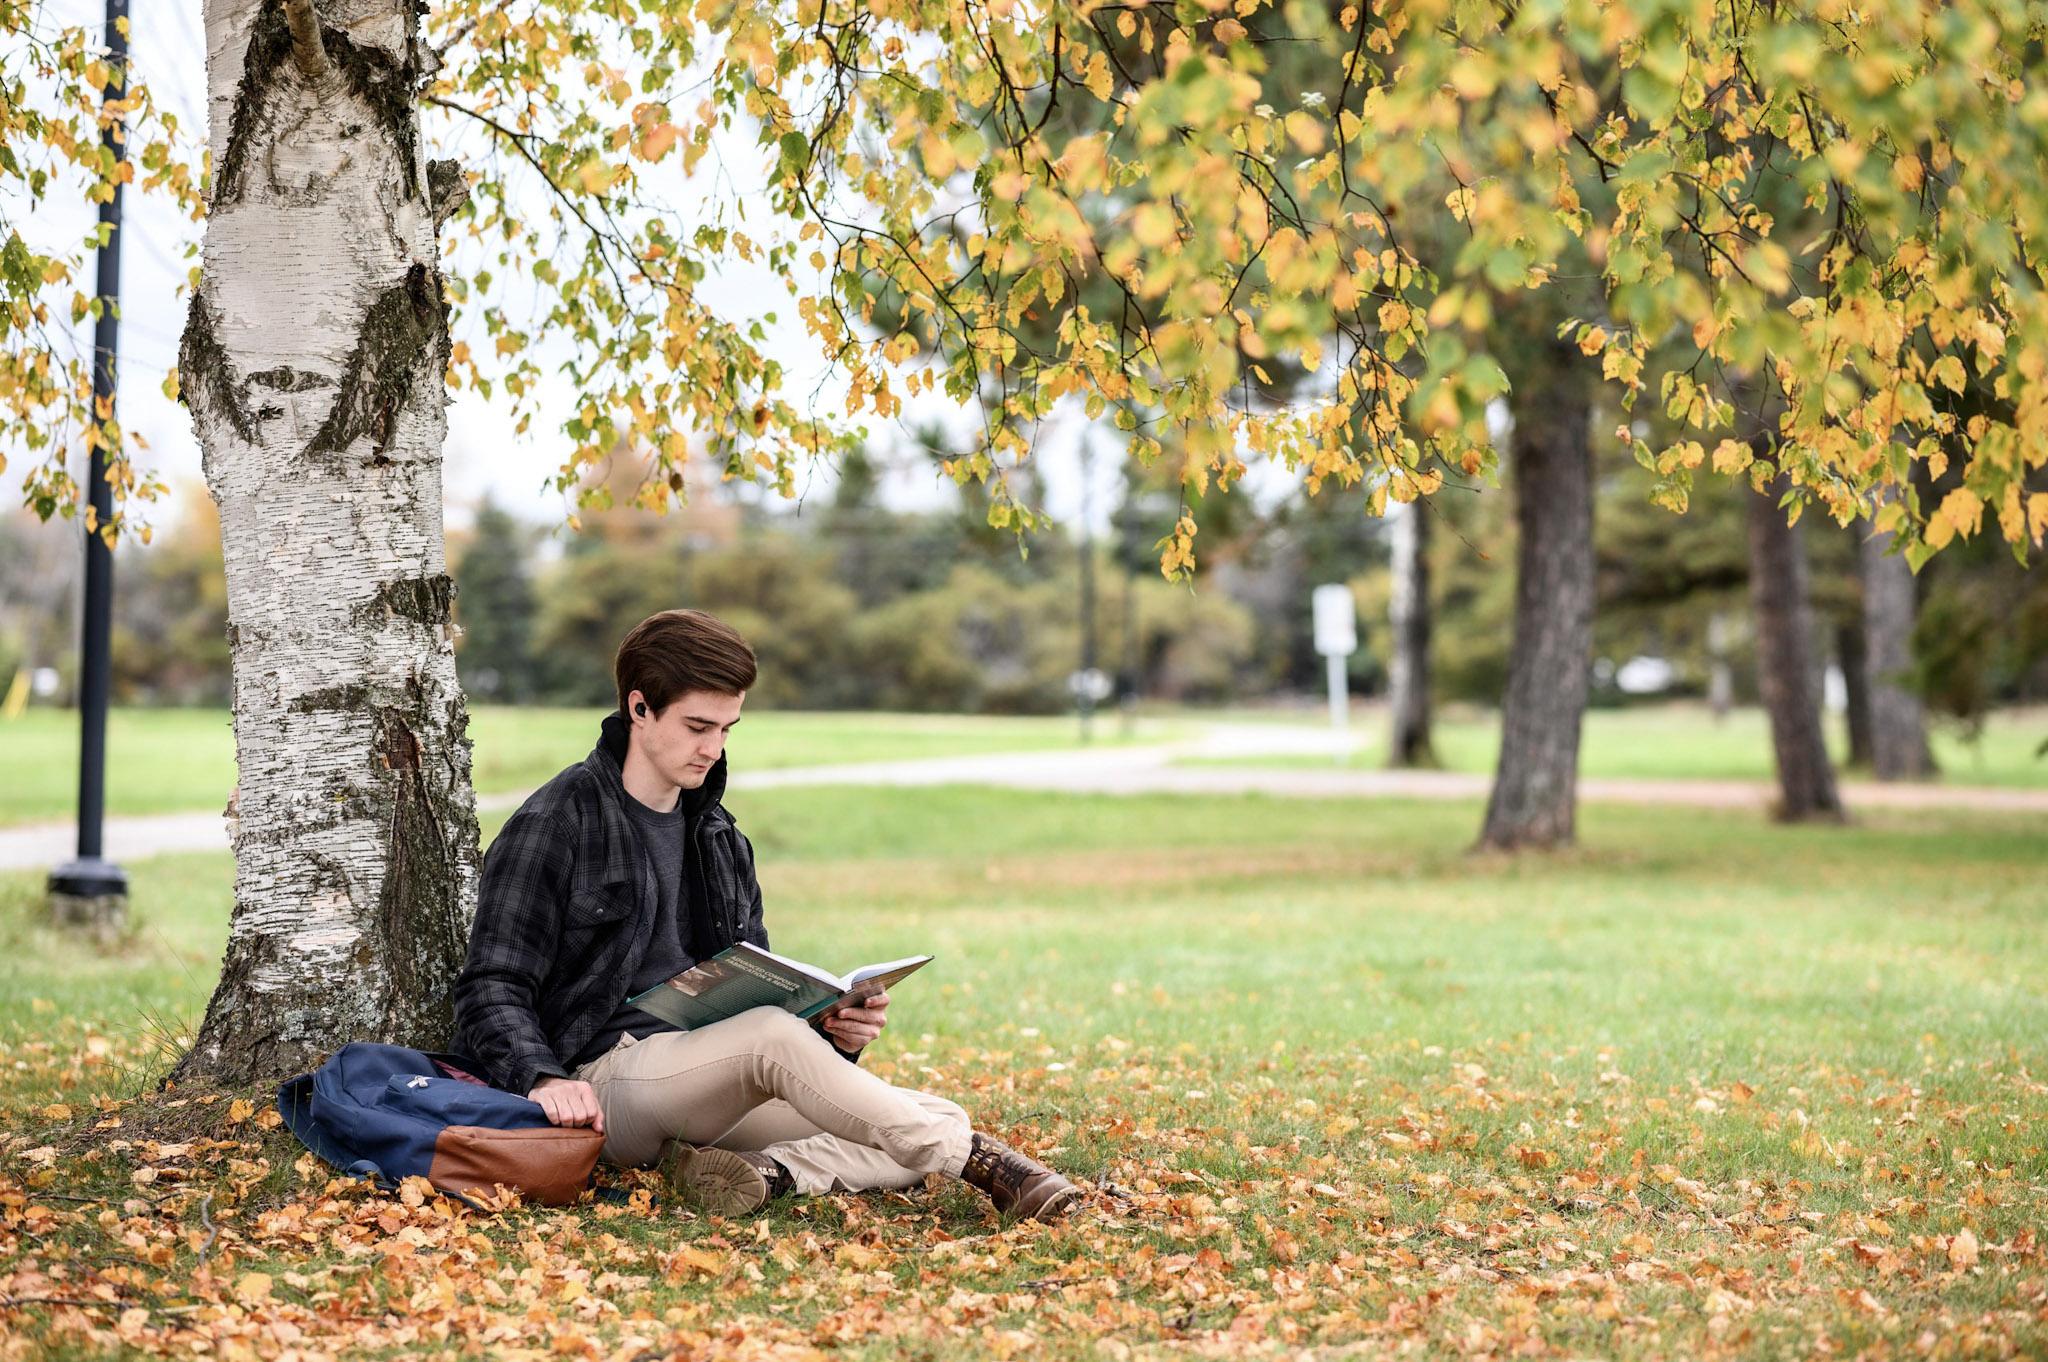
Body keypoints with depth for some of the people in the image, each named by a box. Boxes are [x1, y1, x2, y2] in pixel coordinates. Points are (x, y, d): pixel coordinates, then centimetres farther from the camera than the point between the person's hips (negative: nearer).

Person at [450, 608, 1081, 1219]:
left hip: (716, 1093, 7)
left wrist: (832, 1034, 1)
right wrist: (543, 1080, -26)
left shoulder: (721, 839, 20)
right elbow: (492, 991, -6)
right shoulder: (552, 826, -1)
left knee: (942, 1118, -12)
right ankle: (976, 1160, -27)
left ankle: (768, 1174, -34)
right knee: (771, 1033, -37)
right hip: (608, 1079, -7)